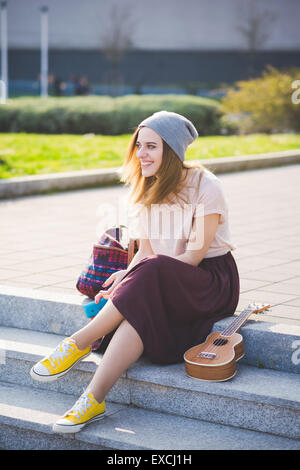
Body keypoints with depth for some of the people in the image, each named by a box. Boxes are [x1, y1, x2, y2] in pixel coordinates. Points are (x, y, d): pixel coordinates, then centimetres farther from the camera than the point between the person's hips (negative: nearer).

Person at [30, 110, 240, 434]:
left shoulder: (205, 187, -13)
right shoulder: (144, 189, 6)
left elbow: (194, 254, -17)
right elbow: (145, 250, 8)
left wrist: (133, 275, -23)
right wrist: (128, 277, -15)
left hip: (212, 280, -5)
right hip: (162, 284, 5)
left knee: (152, 272, -36)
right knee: (140, 308, -32)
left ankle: (80, 342, -25)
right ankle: (94, 400, -38)